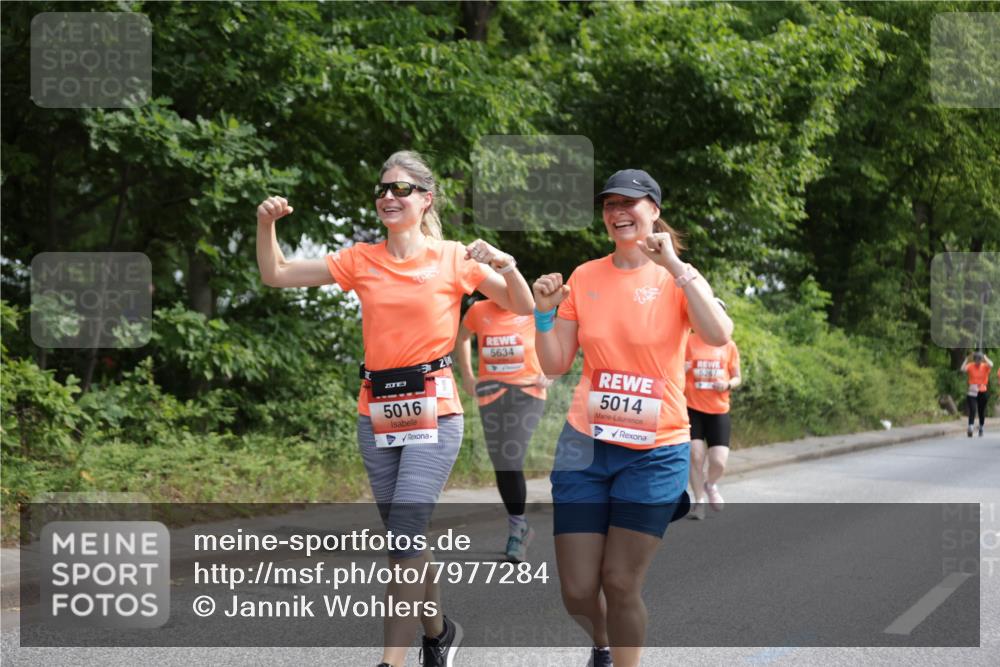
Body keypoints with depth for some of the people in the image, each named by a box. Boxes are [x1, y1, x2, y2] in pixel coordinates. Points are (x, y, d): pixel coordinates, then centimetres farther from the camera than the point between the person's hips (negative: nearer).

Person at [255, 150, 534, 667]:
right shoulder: (361, 260, 7)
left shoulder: (453, 258, -1)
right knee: (406, 538, 12)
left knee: (404, 536, -15)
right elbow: (275, 275, 9)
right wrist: (266, 225, -7)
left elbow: (522, 308, 2)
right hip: (377, 416, 4)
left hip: (432, 414, -4)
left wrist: (504, 264, -16)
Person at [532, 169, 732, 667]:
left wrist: (674, 265, -23)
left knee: (621, 584, -6)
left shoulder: (678, 278, -2)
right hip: (586, 445, 3)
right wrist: (544, 313, -8)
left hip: (655, 453, -2)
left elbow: (718, 335, -22)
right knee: (577, 592, 2)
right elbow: (555, 365, 8)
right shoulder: (584, 278, 5)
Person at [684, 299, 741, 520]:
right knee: (696, 456, -7)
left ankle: (711, 486, 27)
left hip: (719, 410, 1)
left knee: (719, 462, -7)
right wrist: (682, 369, -19)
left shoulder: (729, 346, 6)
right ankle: (699, 502, 11)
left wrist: (728, 384, -10)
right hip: (693, 408, -1)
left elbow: (737, 378, 13)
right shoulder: (689, 341, -1)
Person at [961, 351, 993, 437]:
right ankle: (970, 428, -28)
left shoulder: (985, 366, 0)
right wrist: (967, 359, -19)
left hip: (983, 392, 2)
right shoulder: (971, 366, -2)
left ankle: (981, 429, 28)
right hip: (972, 392, -2)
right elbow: (963, 369, -20)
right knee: (972, 410, -17)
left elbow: (991, 365, -22)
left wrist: (985, 357, -13)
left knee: (982, 411, 12)